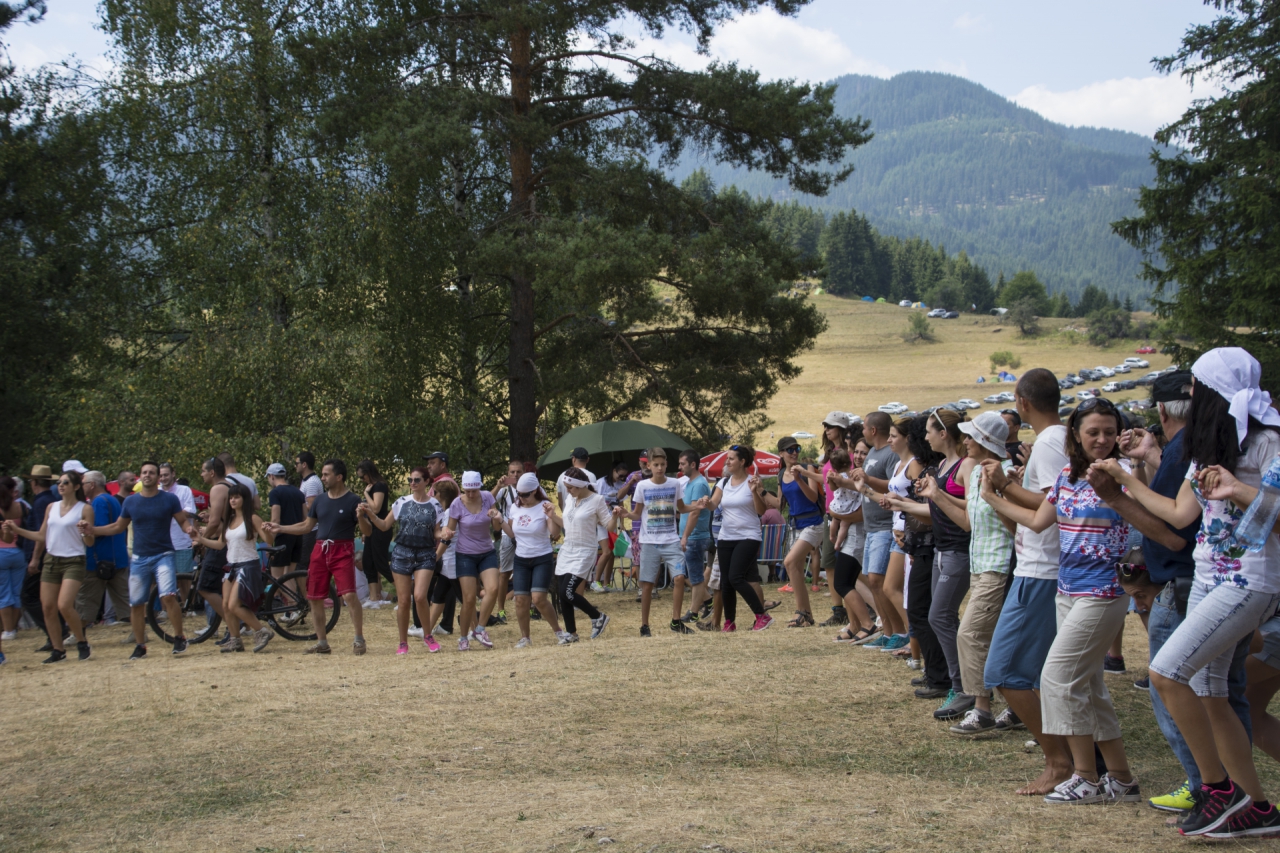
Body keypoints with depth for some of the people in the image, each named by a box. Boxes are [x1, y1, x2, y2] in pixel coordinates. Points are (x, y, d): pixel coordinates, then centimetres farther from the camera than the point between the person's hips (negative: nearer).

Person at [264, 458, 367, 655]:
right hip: (320, 551, 6)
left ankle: (359, 640, -6)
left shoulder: (352, 501, -6)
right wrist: (279, 528, 15)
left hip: (342, 552, -6)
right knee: (315, 598, 6)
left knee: (349, 595, -18)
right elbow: (306, 527, 20)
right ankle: (322, 643, 19)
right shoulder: (320, 500, 11)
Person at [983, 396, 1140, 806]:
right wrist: (992, 495, 21)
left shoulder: (1120, 475, -10)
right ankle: (1120, 779, 19)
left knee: (1059, 676, -10)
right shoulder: (1067, 476, 10)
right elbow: (1038, 521, 17)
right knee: (1087, 685, 10)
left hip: (1102, 592, -8)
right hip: (1068, 590, 8)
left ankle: (1086, 778, 0)